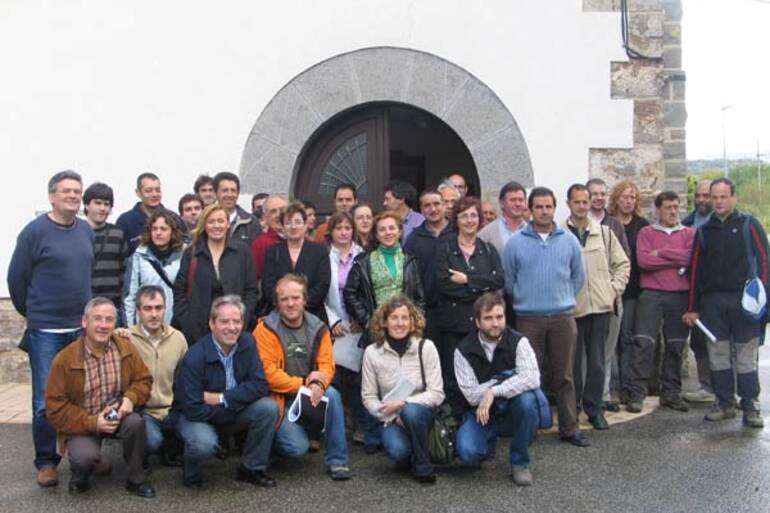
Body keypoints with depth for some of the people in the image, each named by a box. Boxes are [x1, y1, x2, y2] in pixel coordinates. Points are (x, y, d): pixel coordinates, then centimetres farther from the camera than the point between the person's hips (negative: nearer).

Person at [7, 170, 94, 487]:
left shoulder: (87, 231, 7)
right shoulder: (35, 231, -8)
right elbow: (16, 277, -3)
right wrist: (31, 313, 7)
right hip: (45, 330, -5)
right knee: (46, 401, 2)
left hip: (82, 327, 5)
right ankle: (46, 461, 15)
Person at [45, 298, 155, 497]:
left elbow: (143, 380, 3)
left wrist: (130, 398, -21)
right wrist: (92, 422, -22)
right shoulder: (64, 359, -14)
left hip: (117, 416, 3)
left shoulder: (126, 348, -4)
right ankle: (80, 478, 8)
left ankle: (135, 480, -7)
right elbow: (55, 406, -12)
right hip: (81, 425, -2)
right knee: (86, 456, -31)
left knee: (135, 421, -30)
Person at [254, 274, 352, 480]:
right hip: (279, 398, -4)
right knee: (297, 447, -22)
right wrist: (303, 383, -18)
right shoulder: (266, 329, -10)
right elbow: (267, 372, -16)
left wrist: (318, 384, -24)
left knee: (332, 395, -28)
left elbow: (327, 364, -1)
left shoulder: (317, 328, 3)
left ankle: (336, 461, -13)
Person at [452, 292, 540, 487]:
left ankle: (519, 462, -10)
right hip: (481, 414, 0)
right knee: (468, 453, -27)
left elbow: (532, 379, -26)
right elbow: (471, 395, -15)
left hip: (512, 412, 0)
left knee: (526, 398, -33)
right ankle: (490, 441, 14)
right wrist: (506, 379, -17)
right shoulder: (464, 351, -8)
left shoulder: (518, 342, -10)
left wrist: (493, 391, -30)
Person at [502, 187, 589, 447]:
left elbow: (578, 277, 15)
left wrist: (563, 299, 13)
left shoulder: (569, 240, 7)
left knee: (564, 376, 6)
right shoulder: (515, 242, 1)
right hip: (528, 318, -1)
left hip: (563, 317, 1)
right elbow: (508, 281, 8)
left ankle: (569, 428, 15)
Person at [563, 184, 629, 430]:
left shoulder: (604, 233, 10)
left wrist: (615, 289, 6)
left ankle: (594, 407, 17)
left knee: (597, 360, 6)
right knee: (573, 359, 3)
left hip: (601, 305, 3)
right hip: (571, 306, -3)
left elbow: (623, 263, 16)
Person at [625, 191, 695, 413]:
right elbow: (643, 260, -9)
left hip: (680, 296, 2)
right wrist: (678, 260, -6)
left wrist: (661, 253, -7)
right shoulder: (646, 232, 7)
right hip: (651, 294, -2)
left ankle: (671, 393, 17)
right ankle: (636, 394, -4)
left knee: (676, 347, 7)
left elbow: (692, 257, -7)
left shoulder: (689, 233, 12)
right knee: (643, 344, -8)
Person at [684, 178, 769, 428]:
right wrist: (693, 308, 8)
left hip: (744, 301, -3)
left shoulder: (749, 224, 4)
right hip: (711, 302, 3)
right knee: (718, 357, 6)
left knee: (746, 358, 0)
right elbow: (695, 269, 12)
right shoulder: (704, 231, 13)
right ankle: (724, 404, 15)